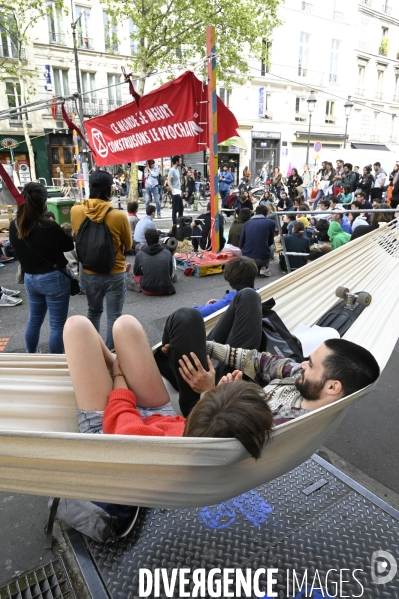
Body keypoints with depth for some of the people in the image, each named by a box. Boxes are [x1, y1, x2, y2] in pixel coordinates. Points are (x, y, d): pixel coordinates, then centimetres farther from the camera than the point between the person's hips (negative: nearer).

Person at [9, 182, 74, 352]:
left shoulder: (14, 226, -4)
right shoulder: (49, 227, -23)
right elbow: (69, 245, -8)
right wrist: (63, 231, 10)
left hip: (29, 279, 7)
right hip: (54, 279, -7)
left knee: (34, 319, 23)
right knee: (57, 325, 5)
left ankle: (30, 357, 39)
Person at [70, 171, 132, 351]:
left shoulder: (75, 211, -10)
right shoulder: (119, 216, -20)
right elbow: (128, 246, -3)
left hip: (90, 273, 4)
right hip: (115, 274, -4)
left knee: (93, 312, 23)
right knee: (114, 316, 9)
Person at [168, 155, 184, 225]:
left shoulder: (177, 170, 15)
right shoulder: (172, 170, -11)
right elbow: (169, 181, -19)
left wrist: (180, 189, 17)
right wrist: (172, 190, -27)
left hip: (179, 192, 9)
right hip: (175, 193, -9)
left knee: (181, 208, 14)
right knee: (175, 209, -4)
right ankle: (174, 223, 2)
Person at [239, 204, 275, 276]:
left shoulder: (247, 223, 7)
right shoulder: (270, 223, 2)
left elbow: (241, 244, 8)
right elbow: (271, 242, 14)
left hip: (246, 257, 2)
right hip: (262, 257, -2)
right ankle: (263, 267, 8)